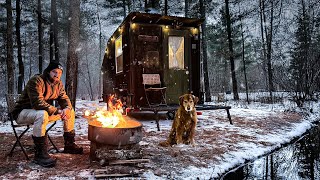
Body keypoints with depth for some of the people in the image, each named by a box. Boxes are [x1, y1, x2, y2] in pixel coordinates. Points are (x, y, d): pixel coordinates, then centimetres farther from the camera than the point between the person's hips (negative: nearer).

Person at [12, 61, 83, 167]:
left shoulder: (58, 84, 3)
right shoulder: (36, 81, -23)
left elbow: (64, 98, 2)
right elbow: (38, 103, -33)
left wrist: (67, 108, -22)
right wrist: (57, 111, -35)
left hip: (45, 111, 8)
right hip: (23, 112, -8)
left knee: (70, 112, 2)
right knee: (42, 114, -41)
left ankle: (69, 145, 11)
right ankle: (40, 155, -35)